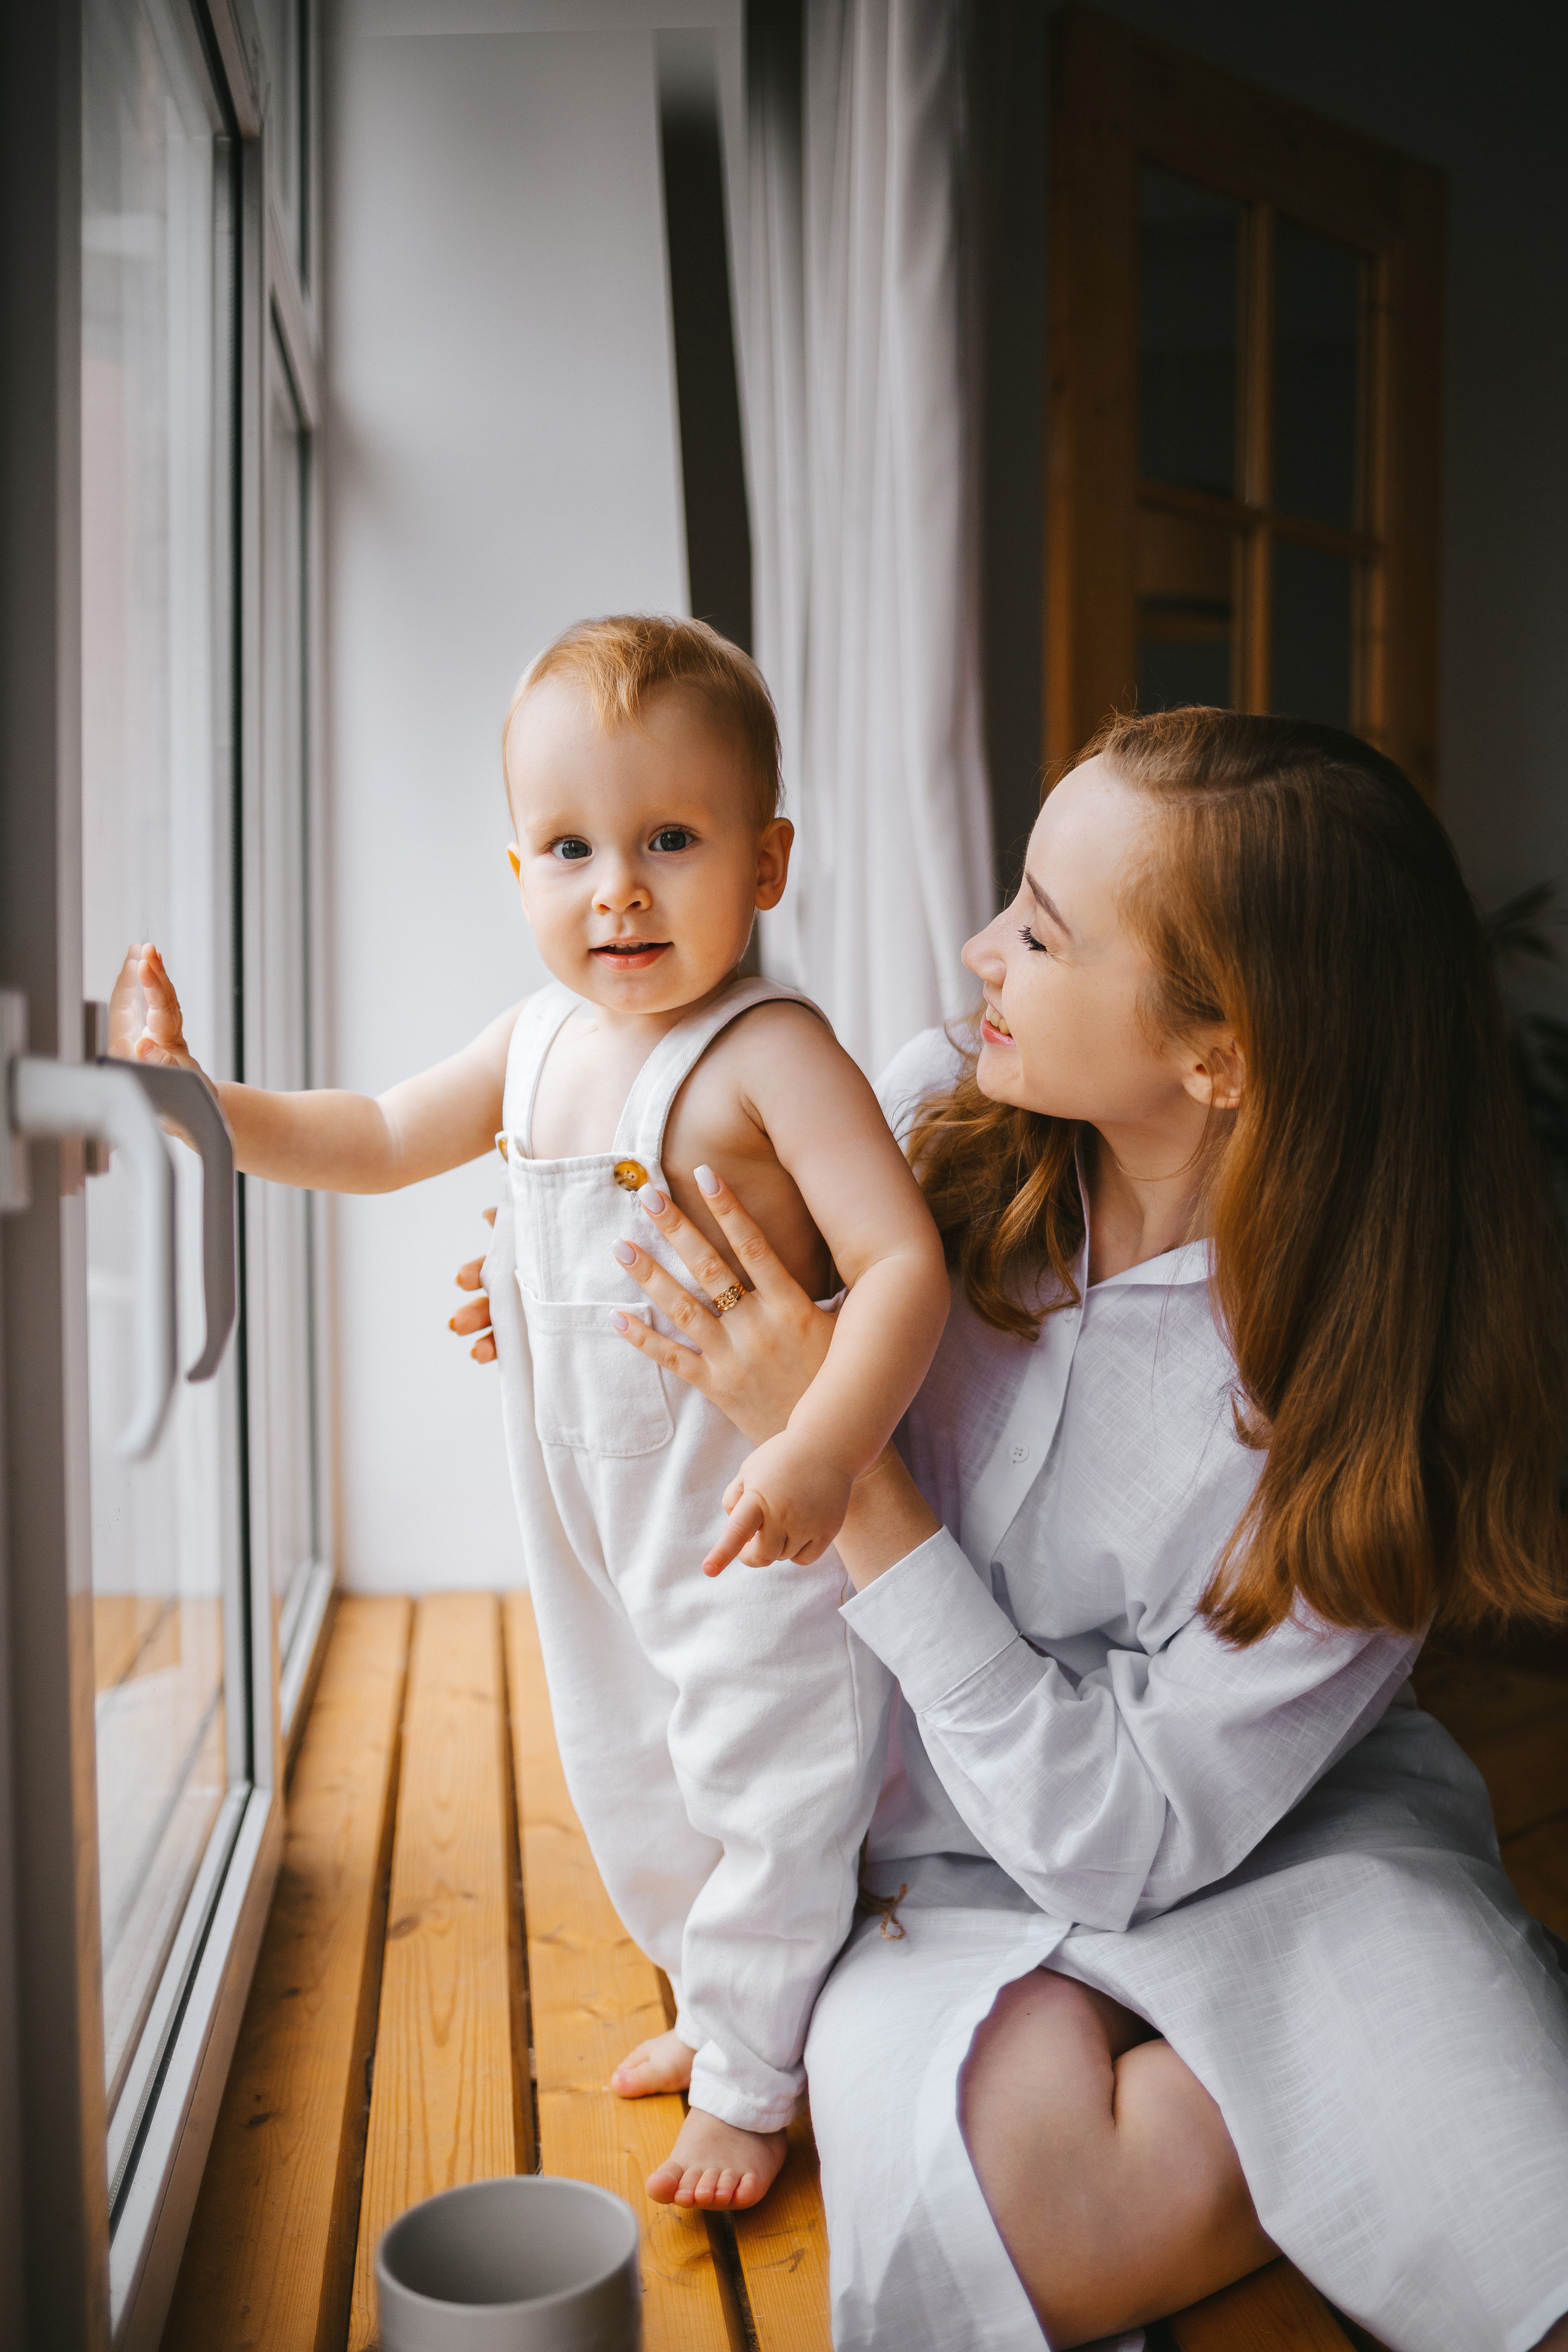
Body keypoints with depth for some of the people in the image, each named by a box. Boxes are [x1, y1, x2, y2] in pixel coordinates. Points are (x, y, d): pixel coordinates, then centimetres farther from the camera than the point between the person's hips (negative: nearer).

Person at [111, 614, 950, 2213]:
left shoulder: (769, 1052, -22)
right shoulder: (539, 1039, 1)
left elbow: (905, 1263, -28)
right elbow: (378, 1141, 15)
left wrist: (823, 1448, -41)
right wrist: (191, 1102, 4)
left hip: (750, 1521, -8)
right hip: (588, 1517, 8)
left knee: (764, 1795, 7)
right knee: (625, 1781, 23)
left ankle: (750, 2084, 30)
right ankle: (713, 2004, 47)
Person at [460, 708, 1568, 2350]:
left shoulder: (1370, 1378, -24)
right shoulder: (930, 1119, -12)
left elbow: (1121, 1839, -23)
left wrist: (843, 1464, -28)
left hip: (1282, 1834, -3)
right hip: (949, 1858, 3)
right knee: (1020, 2169, -29)